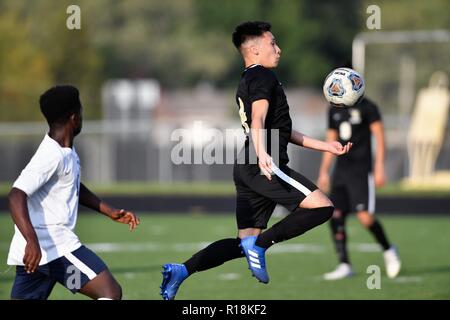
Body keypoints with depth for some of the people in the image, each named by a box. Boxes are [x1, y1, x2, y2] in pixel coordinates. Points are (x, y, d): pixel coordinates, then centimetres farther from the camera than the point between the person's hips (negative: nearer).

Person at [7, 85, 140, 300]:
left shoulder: (65, 151, 15)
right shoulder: (52, 156, -16)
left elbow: (74, 188, 33)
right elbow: (16, 196, -26)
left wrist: (111, 212, 24)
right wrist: (32, 241, -37)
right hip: (55, 247, -10)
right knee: (111, 292, -13)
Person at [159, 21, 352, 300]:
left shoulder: (247, 81, 27)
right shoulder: (263, 76, -4)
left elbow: (282, 131, 31)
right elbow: (259, 118, -22)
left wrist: (326, 146, 30)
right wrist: (261, 153, -39)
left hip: (248, 171, 10)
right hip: (265, 167, -10)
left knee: (245, 241, 10)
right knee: (322, 207, -15)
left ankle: (181, 270, 0)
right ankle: (259, 244, -15)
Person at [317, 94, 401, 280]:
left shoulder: (367, 107, -5)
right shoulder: (334, 110, 13)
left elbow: (379, 137, -7)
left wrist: (379, 167, -14)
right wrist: (323, 172, 18)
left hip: (361, 171, -6)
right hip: (341, 170, 6)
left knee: (365, 217, -15)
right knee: (335, 217, -2)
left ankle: (388, 250, 10)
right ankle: (344, 265, 4)